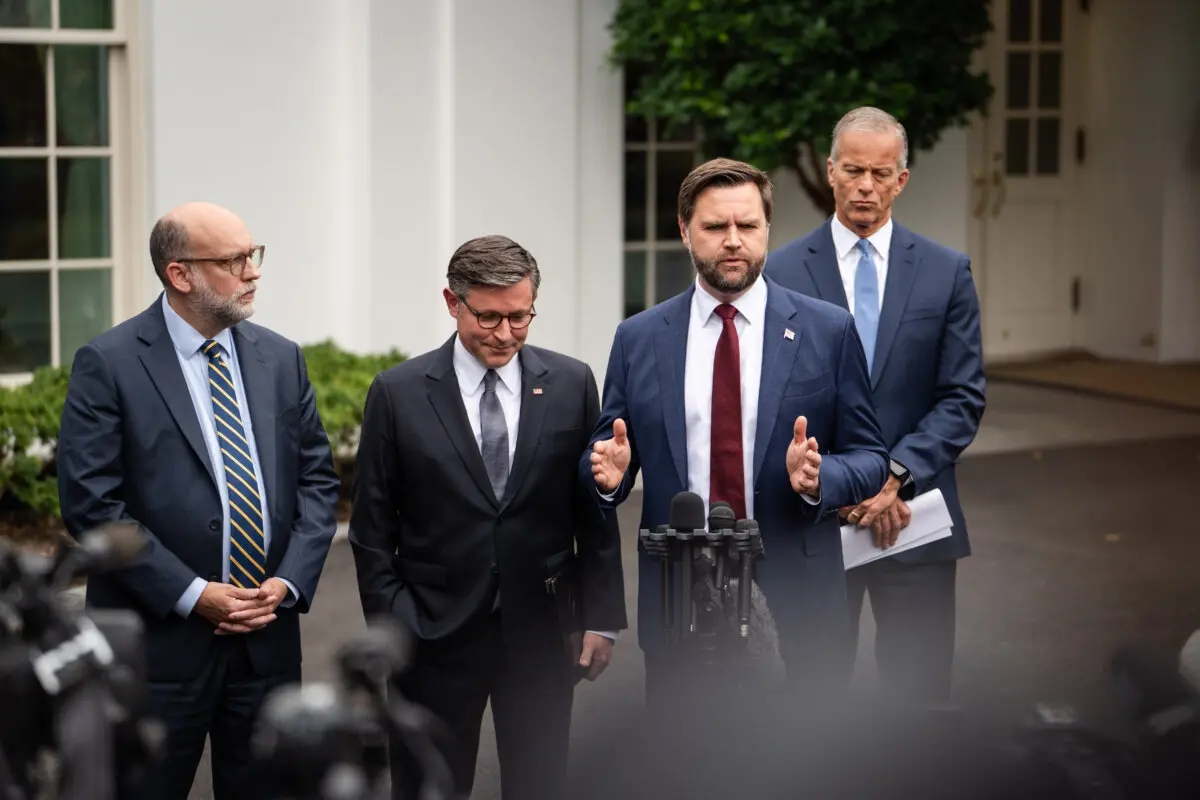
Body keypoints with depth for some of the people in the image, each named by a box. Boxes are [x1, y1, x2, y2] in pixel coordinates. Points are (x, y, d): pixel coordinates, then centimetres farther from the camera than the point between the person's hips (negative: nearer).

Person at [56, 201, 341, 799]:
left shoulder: (281, 359, 8)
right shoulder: (108, 363, -7)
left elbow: (317, 480, 10)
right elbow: (91, 503, -12)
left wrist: (289, 582, -6)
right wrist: (192, 595, -15)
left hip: (268, 634, 4)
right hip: (158, 642, -4)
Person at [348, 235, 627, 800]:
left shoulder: (571, 384, 0)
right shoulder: (398, 393, -4)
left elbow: (595, 510, 5)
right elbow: (372, 529, -1)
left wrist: (601, 616, 2)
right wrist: (392, 628, -5)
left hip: (541, 631, 1)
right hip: (435, 634, -1)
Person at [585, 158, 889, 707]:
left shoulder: (828, 331, 2)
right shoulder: (637, 339, 6)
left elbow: (869, 458, 3)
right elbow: (602, 451, 11)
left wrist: (819, 477, -18)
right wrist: (609, 472, -12)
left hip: (795, 606, -1)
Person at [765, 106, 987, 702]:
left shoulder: (947, 272, 5)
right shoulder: (781, 272, 1)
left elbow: (963, 398, 1)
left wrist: (895, 474, -12)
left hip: (914, 516, 1)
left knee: (919, 692, 3)